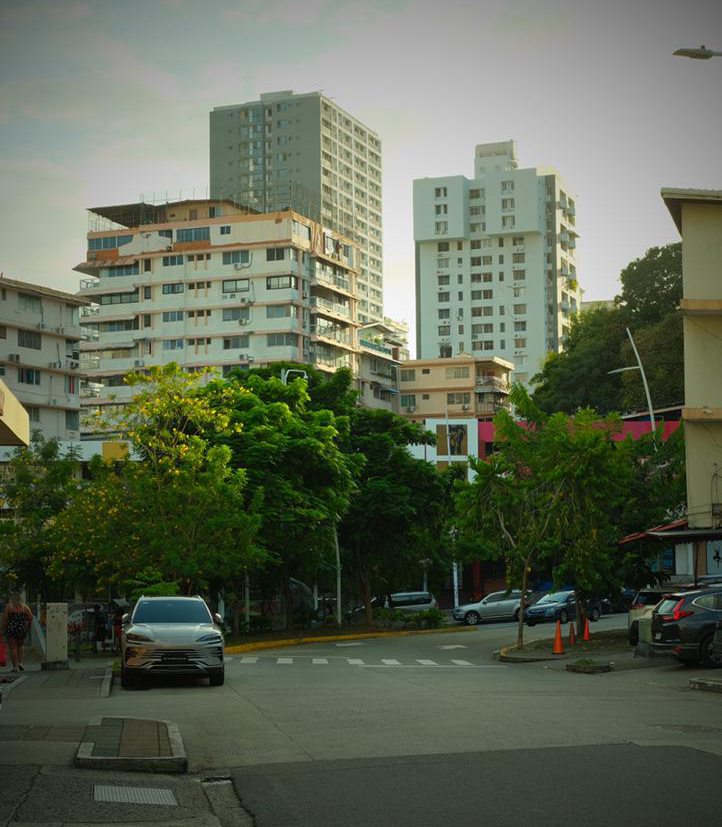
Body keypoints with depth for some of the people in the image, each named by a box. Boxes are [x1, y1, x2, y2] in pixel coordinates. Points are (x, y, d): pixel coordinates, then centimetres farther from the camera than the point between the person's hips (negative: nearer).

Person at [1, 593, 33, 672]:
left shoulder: (8, 607, -5)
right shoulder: (25, 607, 2)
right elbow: (30, 618, -1)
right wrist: (27, 627, 12)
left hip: (11, 629, -3)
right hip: (22, 630, 3)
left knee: (13, 648, 3)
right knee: (19, 646, 22)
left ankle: (15, 666, 0)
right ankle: (20, 662, 8)